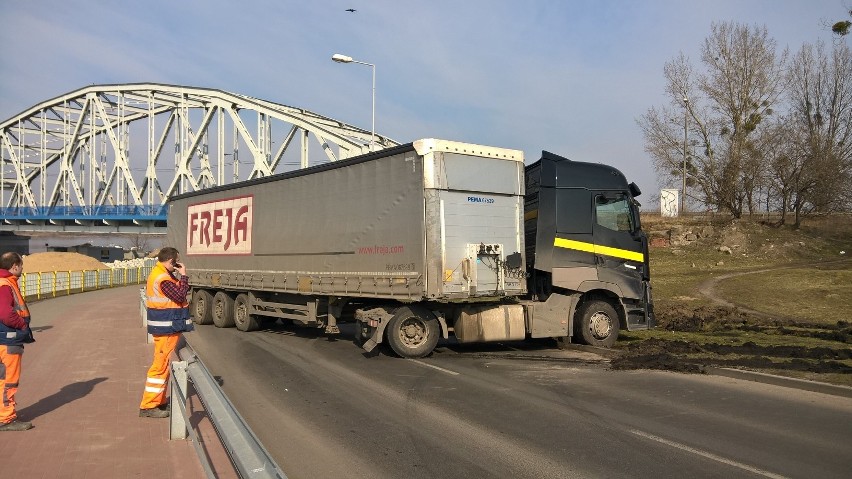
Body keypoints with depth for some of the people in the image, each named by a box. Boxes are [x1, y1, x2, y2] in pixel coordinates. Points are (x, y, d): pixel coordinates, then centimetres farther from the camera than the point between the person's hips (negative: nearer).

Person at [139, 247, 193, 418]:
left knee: (163, 365, 18)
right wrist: (184, 275, -14)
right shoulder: (163, 278, -19)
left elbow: (177, 294, 15)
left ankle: (159, 400, 29)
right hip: (167, 328, -11)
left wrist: (180, 276, 3)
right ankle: (148, 406, -2)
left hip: (165, 327, 11)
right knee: (161, 366, -6)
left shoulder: (159, 274, 14)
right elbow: (180, 296, -21)